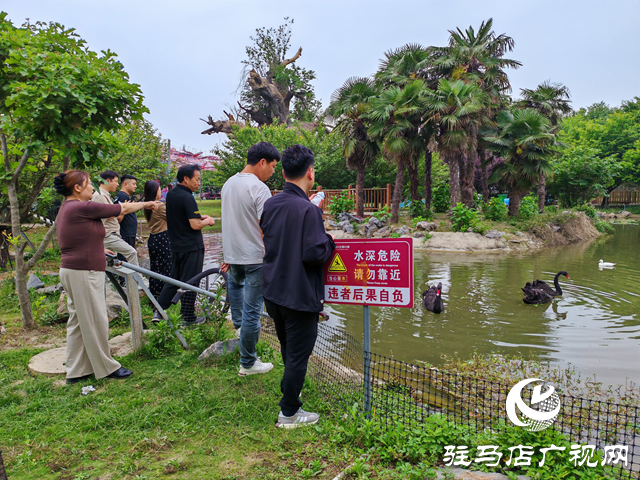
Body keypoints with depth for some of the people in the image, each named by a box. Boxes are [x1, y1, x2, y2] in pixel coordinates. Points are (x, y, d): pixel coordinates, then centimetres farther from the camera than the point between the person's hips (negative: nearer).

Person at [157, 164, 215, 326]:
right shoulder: (187, 197, -19)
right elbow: (195, 225, -24)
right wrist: (207, 221, -5)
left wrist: (200, 216, 12)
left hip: (176, 245, 8)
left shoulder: (171, 194, 10)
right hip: (191, 247, -8)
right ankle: (188, 318, 11)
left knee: (173, 279, 17)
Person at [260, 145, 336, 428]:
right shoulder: (308, 210, -21)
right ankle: (289, 413, 20)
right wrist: (329, 241, -4)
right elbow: (315, 253, -24)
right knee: (298, 356, 7)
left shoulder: (270, 204, 3)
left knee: (288, 352, 25)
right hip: (300, 296, -8)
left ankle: (289, 397, 41)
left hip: (273, 292, 8)